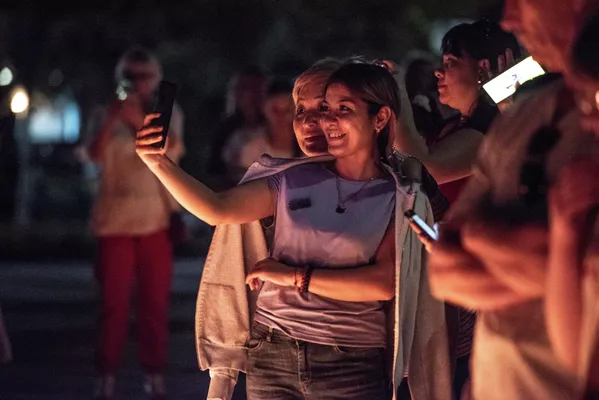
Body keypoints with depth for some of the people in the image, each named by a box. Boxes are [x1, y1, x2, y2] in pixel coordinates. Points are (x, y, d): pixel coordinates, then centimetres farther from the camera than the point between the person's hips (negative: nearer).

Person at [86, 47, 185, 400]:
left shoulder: (168, 113, 6)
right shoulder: (109, 114, 4)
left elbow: (171, 150, -13)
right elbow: (96, 154, -11)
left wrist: (140, 122, -26)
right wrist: (112, 119, -26)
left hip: (156, 220, 1)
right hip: (115, 220, -1)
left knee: (156, 301, 3)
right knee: (114, 301, -1)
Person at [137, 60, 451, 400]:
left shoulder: (403, 201, -1)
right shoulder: (293, 180, 5)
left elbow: (385, 283, -12)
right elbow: (217, 209, -4)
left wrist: (295, 276, -11)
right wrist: (159, 163, -17)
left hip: (352, 367, -2)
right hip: (272, 356, 2)